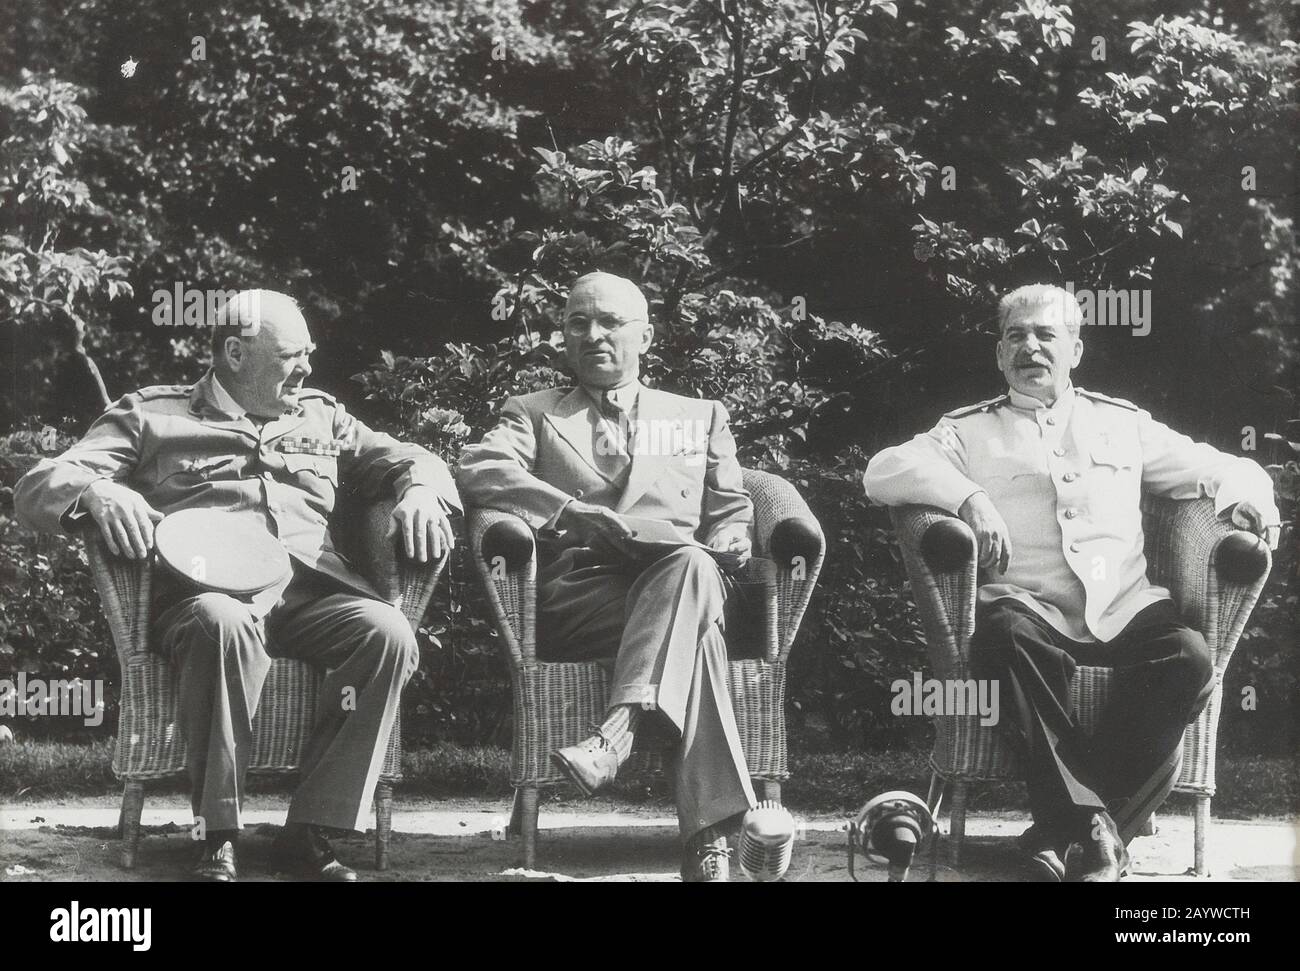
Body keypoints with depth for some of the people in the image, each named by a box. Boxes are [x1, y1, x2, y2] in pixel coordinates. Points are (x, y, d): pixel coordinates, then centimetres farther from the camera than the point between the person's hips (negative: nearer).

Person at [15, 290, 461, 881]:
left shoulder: (320, 416, 27)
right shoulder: (152, 416, 16)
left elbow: (410, 460, 29)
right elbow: (37, 488, 8)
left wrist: (421, 490, 3)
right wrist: (97, 490, -17)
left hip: (309, 589, 3)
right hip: (203, 588, -3)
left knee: (388, 632, -30)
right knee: (225, 624, -41)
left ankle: (309, 832, -25)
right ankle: (218, 835, -29)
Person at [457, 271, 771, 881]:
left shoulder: (701, 417, 29)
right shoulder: (534, 413, 22)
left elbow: (732, 514, 22)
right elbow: (478, 469, 1)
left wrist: (726, 545, -5)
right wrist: (571, 511, -16)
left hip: (674, 575, 2)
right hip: (573, 594, -1)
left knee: (692, 567, -39)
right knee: (696, 624, -36)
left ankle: (615, 736, -53)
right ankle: (709, 831, -47)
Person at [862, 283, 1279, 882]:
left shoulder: (1123, 424, 27)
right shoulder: (969, 432, 20)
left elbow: (1218, 468, 29)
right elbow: (882, 473, 5)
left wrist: (1245, 492, 4)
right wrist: (966, 495, -12)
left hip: (1124, 608, 2)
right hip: (1030, 607, -2)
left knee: (1188, 656, -31)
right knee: (1011, 631, -39)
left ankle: (1064, 832, -29)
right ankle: (1090, 821, -36)